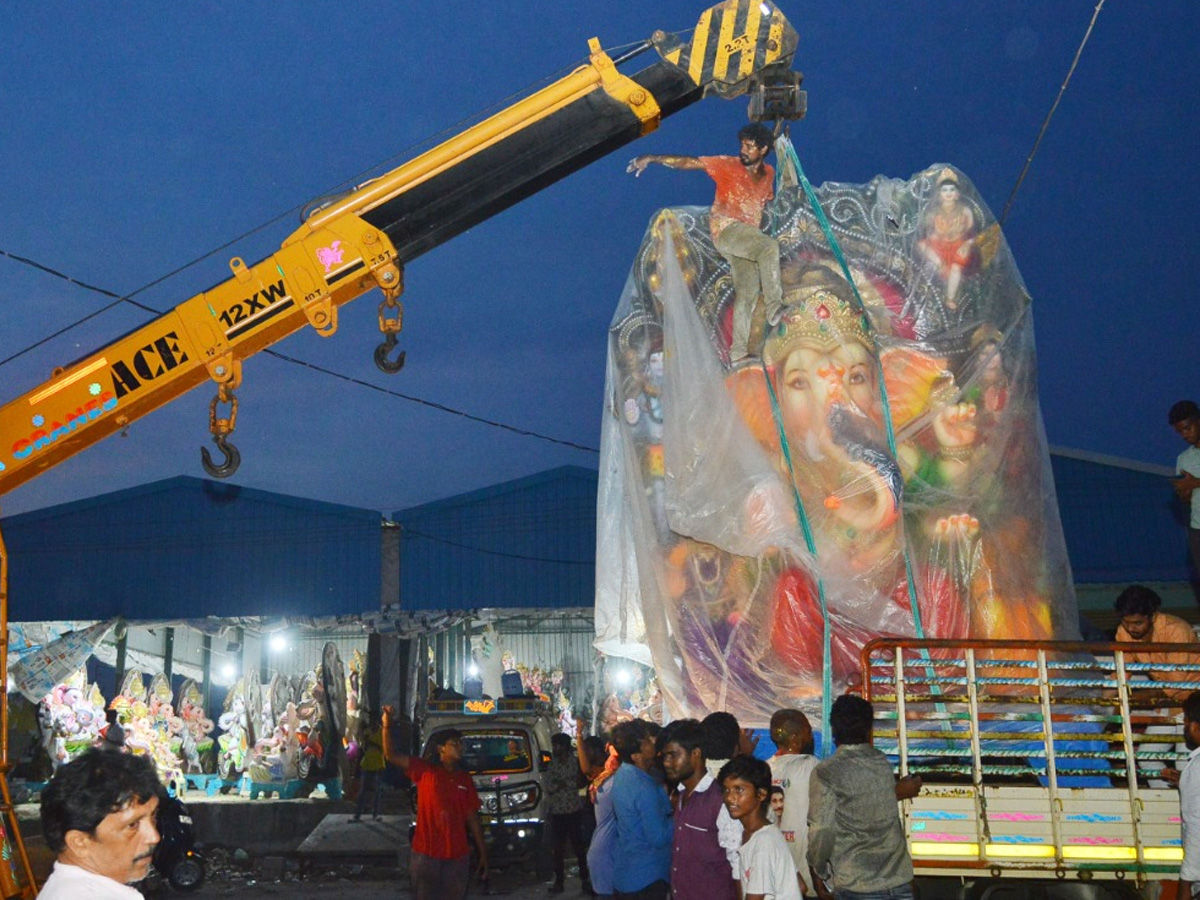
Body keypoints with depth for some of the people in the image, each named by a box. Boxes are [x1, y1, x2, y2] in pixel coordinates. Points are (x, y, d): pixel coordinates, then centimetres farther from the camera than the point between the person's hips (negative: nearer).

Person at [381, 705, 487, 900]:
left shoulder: (465, 779, 7)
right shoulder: (425, 771, -1)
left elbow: (472, 818, 11)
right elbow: (391, 755, -10)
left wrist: (482, 853, 10)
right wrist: (387, 726, -24)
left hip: (458, 857, 3)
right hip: (426, 855, -3)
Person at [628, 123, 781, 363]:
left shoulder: (768, 173, 14)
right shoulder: (728, 165, -1)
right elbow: (688, 162, -4)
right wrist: (652, 158, -11)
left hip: (748, 236, 6)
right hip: (727, 229, -6)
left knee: (747, 292, -3)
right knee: (770, 246, -32)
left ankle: (738, 351, -4)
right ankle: (774, 307, -32)